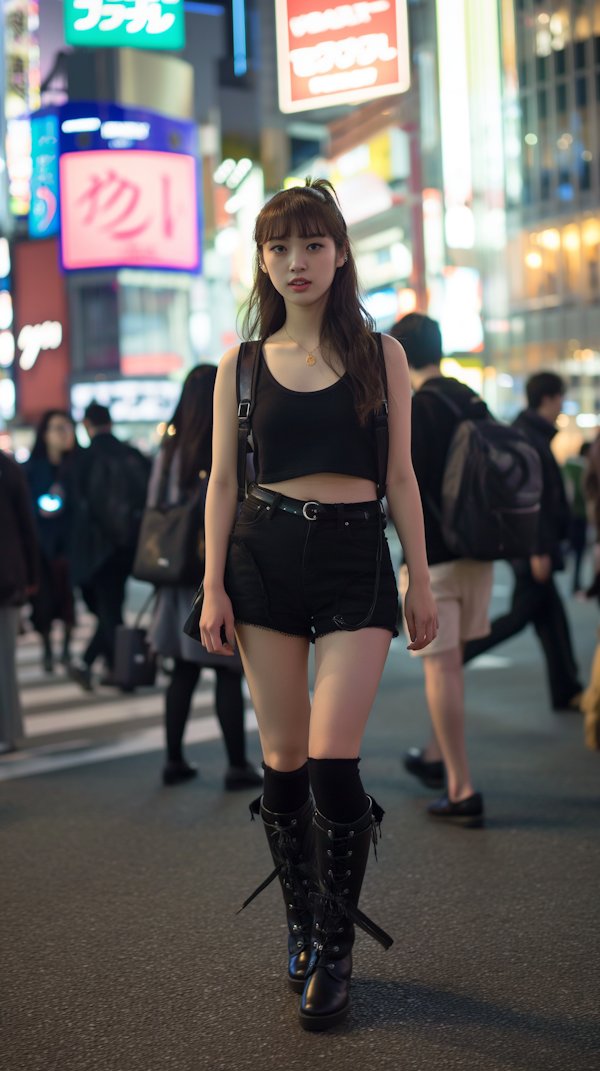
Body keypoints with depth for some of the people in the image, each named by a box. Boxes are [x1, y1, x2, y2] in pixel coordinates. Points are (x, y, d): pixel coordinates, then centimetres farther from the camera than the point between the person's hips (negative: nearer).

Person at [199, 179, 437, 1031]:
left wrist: (421, 579, 3)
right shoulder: (242, 363, 8)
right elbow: (222, 482, 7)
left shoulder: (380, 353, 6)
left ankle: (336, 951, 5)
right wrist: (213, 587, 0)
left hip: (356, 558, -1)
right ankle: (301, 928, 22)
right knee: (282, 760, 4)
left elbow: (400, 476, 6)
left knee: (333, 759, -10)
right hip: (264, 557, 2)